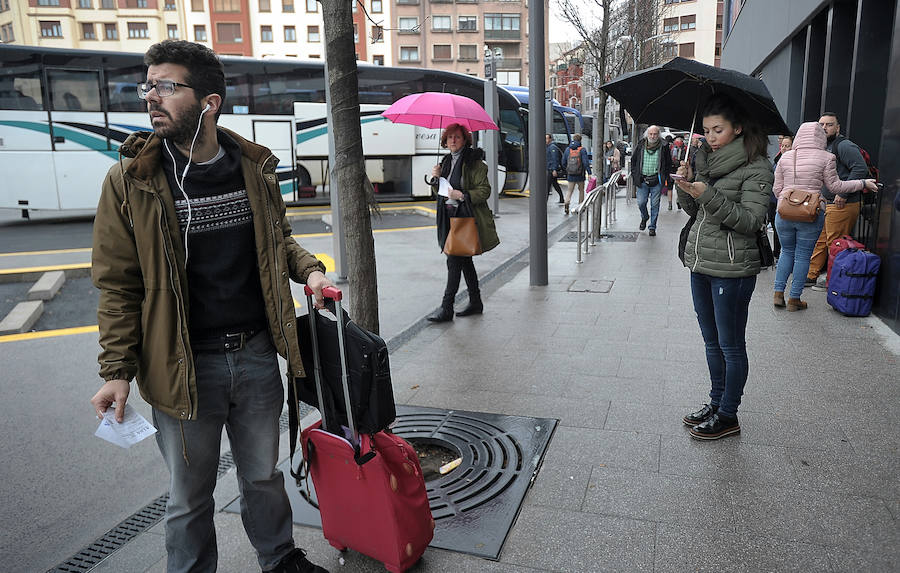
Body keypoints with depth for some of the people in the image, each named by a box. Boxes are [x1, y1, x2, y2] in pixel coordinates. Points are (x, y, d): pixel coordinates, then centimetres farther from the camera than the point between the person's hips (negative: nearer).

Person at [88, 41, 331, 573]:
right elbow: (118, 284, -4)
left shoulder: (254, 168, 0)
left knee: (264, 474, 21)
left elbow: (278, 239, 16)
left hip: (256, 354, 3)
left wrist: (309, 269, -3)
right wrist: (118, 370, -6)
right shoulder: (131, 179, -7)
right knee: (190, 495, 15)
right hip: (185, 367, -2)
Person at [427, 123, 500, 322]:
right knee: (464, 259, 14)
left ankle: (446, 308, -6)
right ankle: (475, 302, 25)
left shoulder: (474, 162, -9)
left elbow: (485, 190, -13)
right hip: (450, 215, 8)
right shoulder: (447, 161, 15)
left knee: (454, 260, -11)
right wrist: (436, 179, 1)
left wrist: (463, 195, -24)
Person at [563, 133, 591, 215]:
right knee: (581, 190, 15)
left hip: (570, 174, 2)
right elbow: (586, 162, -15)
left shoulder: (568, 149, 3)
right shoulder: (582, 150, -8)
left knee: (570, 190, 8)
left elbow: (564, 161, 9)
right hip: (580, 175, -2)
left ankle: (566, 202, -19)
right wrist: (589, 173, -14)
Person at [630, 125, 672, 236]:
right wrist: (634, 175, 5)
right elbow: (633, 160, 13)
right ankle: (644, 217, 32)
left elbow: (668, 163, 6)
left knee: (655, 205, 3)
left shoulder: (663, 147, 0)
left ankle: (652, 227, 14)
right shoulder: (641, 146, 4)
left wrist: (664, 177, -1)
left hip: (656, 181, -1)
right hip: (642, 180, 1)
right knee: (641, 203, 0)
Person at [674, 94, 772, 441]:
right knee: (712, 342, 17)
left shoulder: (756, 168, -10)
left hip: (732, 269, -7)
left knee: (731, 345, 4)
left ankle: (728, 416, 17)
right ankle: (716, 403, 31)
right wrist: (686, 187, -7)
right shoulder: (707, 159, 11)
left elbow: (752, 221, -17)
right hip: (700, 262, 7)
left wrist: (709, 196, -26)